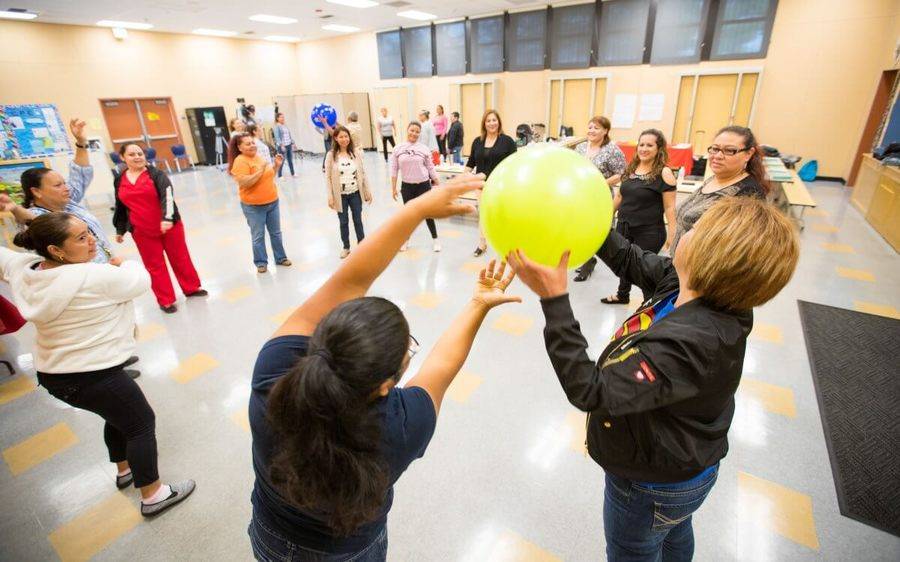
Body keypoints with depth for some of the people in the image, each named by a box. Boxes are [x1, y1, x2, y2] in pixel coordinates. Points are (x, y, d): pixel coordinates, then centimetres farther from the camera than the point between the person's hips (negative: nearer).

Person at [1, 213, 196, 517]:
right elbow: (140, 280, -12)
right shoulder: (94, 277, -27)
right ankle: (153, 496, 19)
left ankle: (124, 470, 49)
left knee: (119, 415, 29)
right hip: (93, 376, -9)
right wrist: (125, 263, 7)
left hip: (53, 372, 9)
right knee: (141, 424, 9)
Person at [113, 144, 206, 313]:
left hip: (169, 225, -3)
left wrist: (167, 218, -36)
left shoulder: (156, 173, -7)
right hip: (142, 231, 3)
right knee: (154, 265, 8)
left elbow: (167, 195, -21)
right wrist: (120, 230, 19)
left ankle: (192, 288, 28)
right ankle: (166, 300, 17)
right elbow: (121, 207, 15)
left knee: (180, 258, 10)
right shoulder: (119, 180, 6)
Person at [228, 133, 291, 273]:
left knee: (276, 233, 15)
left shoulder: (259, 157, 8)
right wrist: (260, 170, -25)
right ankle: (261, 262, 18)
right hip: (254, 206, -6)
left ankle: (281, 257, 28)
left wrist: (276, 165, 3)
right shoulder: (240, 161, -14)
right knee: (258, 236, 4)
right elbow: (244, 183, -24)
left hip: (272, 202, 7)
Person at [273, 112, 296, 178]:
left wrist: (292, 143, 12)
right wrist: (281, 145, -21)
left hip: (289, 145, 7)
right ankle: (279, 176, 3)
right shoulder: (277, 126, -7)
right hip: (282, 146, -7)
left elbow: (290, 135, 17)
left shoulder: (285, 126, 14)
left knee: (290, 160, 12)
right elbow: (277, 137, -13)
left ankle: (292, 174, 23)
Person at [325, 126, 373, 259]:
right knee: (343, 222, 13)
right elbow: (328, 177, -6)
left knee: (358, 220, 14)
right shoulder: (331, 155, -8)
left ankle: (361, 244, 31)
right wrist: (330, 196, -9)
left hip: (355, 193, 1)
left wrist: (368, 191, 2)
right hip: (340, 195, -1)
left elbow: (363, 172, 2)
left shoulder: (356, 152, -3)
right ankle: (346, 247, 31)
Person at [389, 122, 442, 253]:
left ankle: (435, 239, 22)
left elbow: (431, 168, 2)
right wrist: (393, 188, -1)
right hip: (406, 186, 1)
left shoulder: (424, 149, -4)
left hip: (423, 185, -1)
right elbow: (394, 170, 1)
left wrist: (439, 185, 4)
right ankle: (405, 240, 29)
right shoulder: (398, 148, -3)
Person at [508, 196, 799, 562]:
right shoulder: (700, 288, -18)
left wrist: (553, 299, -46)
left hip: (650, 484, -7)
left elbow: (590, 391, -42)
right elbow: (632, 262, -6)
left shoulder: (685, 344, -43)